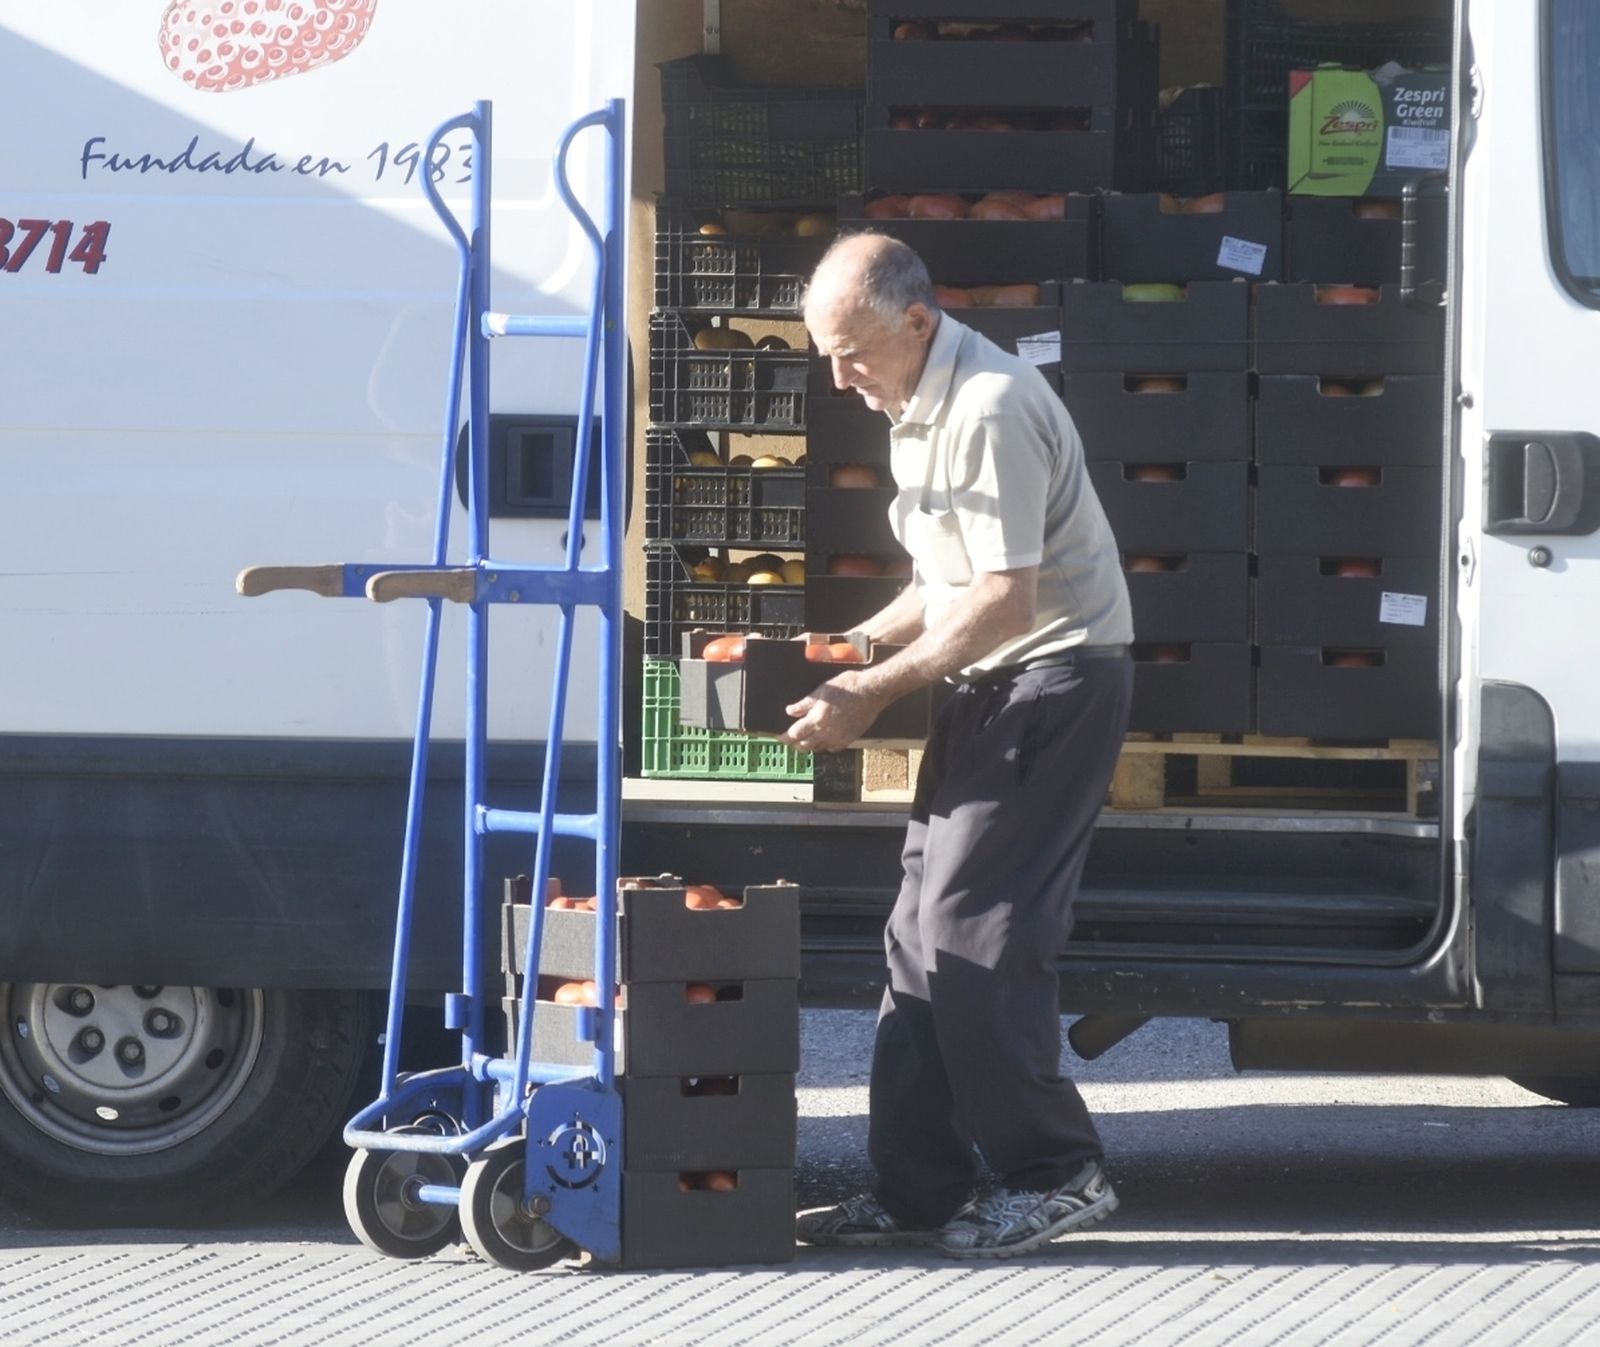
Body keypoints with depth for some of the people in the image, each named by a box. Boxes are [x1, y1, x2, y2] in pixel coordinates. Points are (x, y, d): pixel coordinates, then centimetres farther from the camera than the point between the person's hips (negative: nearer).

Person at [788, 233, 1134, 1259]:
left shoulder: (988, 410, -20)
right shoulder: (918, 406, 13)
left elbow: (1005, 599, -23)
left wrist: (875, 692, -20)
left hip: (1056, 678, -10)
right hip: (993, 686, 10)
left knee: (973, 933, -12)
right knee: (923, 934, 7)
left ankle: (1054, 1174, -5)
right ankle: (917, 1193, 10)